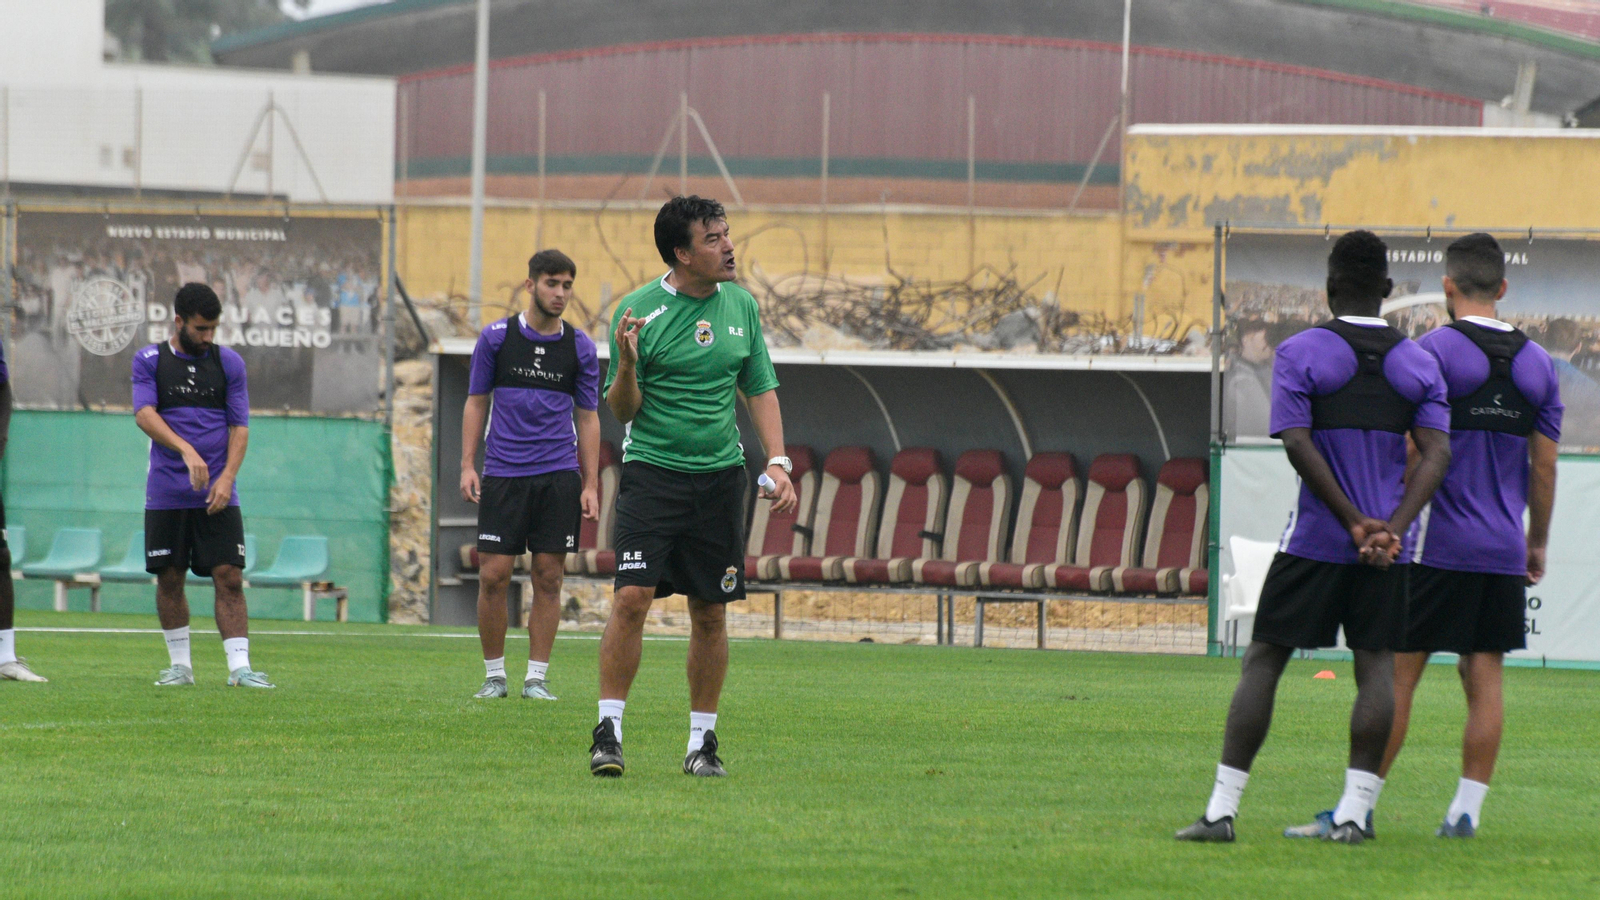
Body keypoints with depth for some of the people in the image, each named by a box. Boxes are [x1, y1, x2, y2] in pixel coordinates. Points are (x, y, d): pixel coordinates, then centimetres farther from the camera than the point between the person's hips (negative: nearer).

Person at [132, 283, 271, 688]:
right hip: (166, 494, 0)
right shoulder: (150, 361, 3)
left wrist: (227, 478, -9)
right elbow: (144, 414, -10)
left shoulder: (229, 362, 8)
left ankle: (239, 666, -10)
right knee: (169, 578, 4)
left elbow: (239, 426, 6)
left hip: (217, 495, 0)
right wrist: (187, 451, -24)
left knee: (229, 577, -8)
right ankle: (180, 664, 16)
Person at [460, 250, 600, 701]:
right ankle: (494, 675, 8)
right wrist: (467, 466, -1)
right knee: (494, 575, -5)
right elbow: (476, 402, 8)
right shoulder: (496, 338, 2)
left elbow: (588, 417, 10)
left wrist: (591, 485, 4)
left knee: (548, 577, -1)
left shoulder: (579, 347, 5)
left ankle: (536, 677, 6)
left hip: (559, 477, 1)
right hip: (503, 475, -1)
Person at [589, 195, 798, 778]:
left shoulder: (741, 305, 8)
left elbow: (761, 389, 15)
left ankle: (702, 739, 14)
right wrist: (627, 364, -22)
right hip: (652, 472, -4)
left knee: (710, 612, 5)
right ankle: (609, 730, -7)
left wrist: (778, 463, 5)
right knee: (632, 598, -14)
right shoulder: (639, 310, -5)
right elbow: (623, 411, -2)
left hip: (719, 475, 4)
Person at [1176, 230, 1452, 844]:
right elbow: (1437, 454, -3)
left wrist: (1354, 521, -11)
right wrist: (1392, 529, -12)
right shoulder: (1418, 363, 7)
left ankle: (1222, 809, -2)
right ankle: (1354, 812, -5)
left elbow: (1297, 444, -12)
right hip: (1387, 548, 2)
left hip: (1315, 540, -2)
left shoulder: (1301, 353, -2)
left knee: (1263, 661, 3)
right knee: (1376, 666, 4)